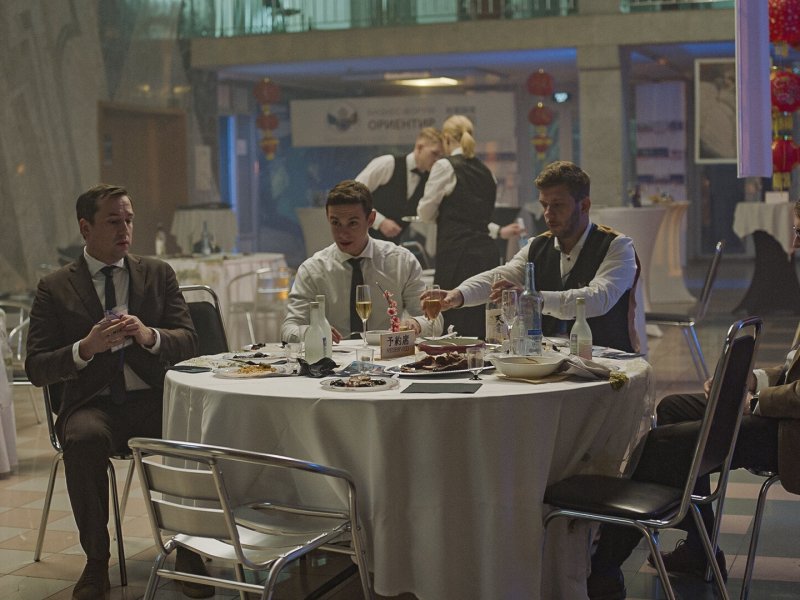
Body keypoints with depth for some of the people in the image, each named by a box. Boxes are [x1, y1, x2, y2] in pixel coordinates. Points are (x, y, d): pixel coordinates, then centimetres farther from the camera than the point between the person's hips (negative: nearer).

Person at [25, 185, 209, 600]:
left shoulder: (158, 274, 14)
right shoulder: (54, 288, 7)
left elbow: (189, 342, 7)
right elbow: (36, 369, 0)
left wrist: (149, 335, -15)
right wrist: (86, 348, -19)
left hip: (154, 397, 1)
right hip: (93, 404, -1)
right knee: (83, 440, -35)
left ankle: (191, 551, -15)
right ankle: (96, 562, -19)